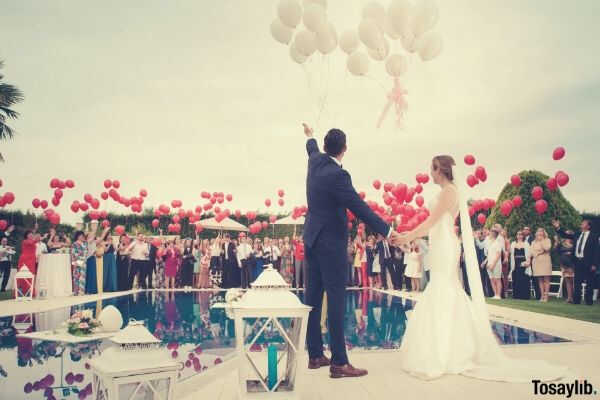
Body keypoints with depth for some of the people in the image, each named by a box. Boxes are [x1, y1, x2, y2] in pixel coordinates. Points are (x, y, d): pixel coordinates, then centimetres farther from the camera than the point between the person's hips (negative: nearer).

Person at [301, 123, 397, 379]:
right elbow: (359, 207, -22)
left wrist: (310, 137, 52)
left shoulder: (316, 162, 5)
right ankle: (339, 362, -3)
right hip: (331, 243, -9)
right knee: (336, 300, -6)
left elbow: (312, 150, 30)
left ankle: (315, 355, 19)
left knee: (314, 298, 11)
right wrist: (386, 231, -19)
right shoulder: (337, 175, -20)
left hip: (313, 239, 9)